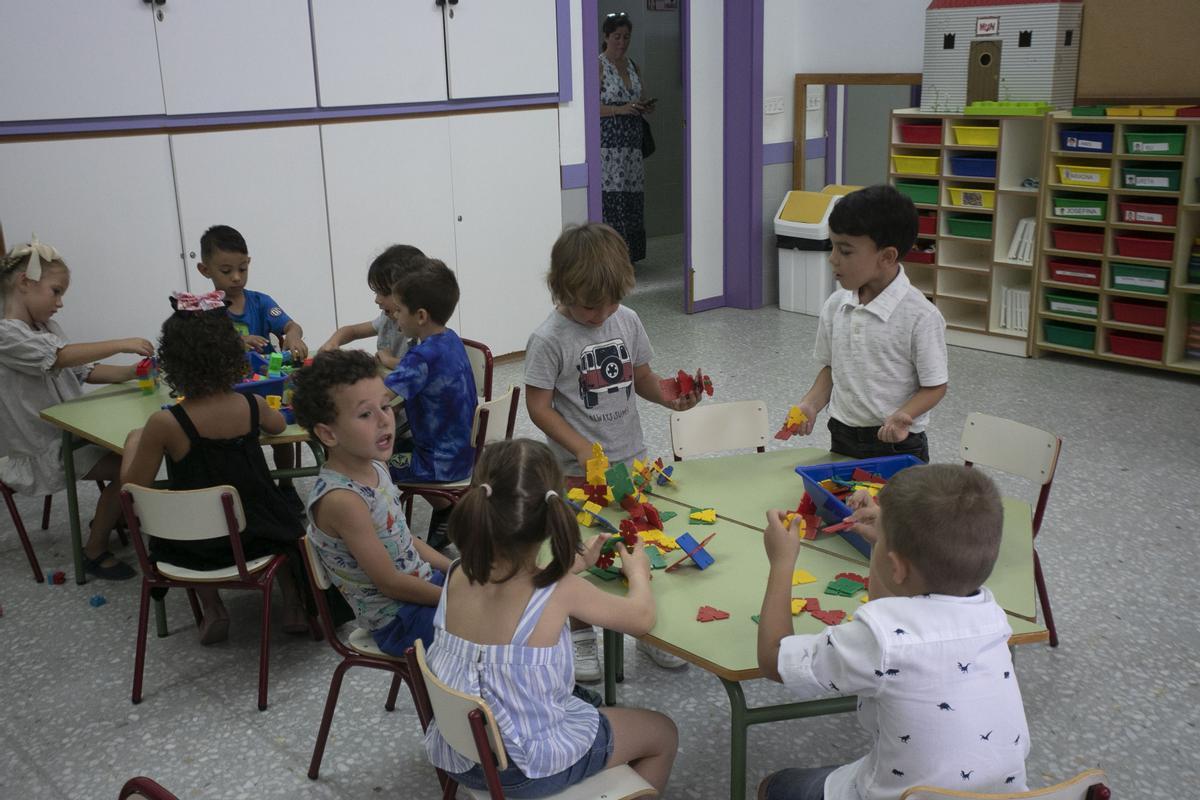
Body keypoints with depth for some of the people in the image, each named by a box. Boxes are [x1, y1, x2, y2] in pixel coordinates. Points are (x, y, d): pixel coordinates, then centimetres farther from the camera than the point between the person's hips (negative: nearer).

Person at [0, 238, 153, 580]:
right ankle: (95, 550, -4)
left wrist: (132, 371, -6)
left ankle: (107, 517, 27)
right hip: (37, 455, -9)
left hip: (70, 433, 9)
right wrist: (121, 344, -30)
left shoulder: (48, 328, 11)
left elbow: (86, 371, 8)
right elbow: (61, 357, -30)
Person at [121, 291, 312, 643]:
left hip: (197, 544, -1)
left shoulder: (164, 424, -24)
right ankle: (294, 606, 31)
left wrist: (133, 442, 6)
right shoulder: (252, 405, -14)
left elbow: (132, 486, -11)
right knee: (283, 517, 36)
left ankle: (212, 609, 27)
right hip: (256, 533, 2)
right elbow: (279, 425, 12)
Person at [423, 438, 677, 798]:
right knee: (663, 734, 18)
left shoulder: (458, 576, -14)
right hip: (527, 768, -5)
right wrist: (638, 571, 11)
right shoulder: (561, 591, -26)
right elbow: (642, 617, -8)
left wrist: (573, 564, 17)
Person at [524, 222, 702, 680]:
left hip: (631, 457, 5)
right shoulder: (549, 339, -16)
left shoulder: (627, 321, 1)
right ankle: (579, 638, 27)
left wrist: (671, 399, -9)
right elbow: (538, 405, -14)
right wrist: (581, 448, -23)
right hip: (579, 469, -5)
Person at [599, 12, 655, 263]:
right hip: (608, 142, -7)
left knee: (632, 199, 5)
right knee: (611, 198, -10)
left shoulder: (633, 66, 16)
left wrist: (647, 106, 3)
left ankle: (628, 255, 14)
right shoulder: (598, 66, -5)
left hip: (632, 142, 7)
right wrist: (620, 109, -20)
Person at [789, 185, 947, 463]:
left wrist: (902, 416, -27)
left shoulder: (920, 316, -18)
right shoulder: (836, 305, -1)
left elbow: (935, 386, -11)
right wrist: (810, 405, -5)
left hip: (897, 446, -5)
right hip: (841, 440, 5)